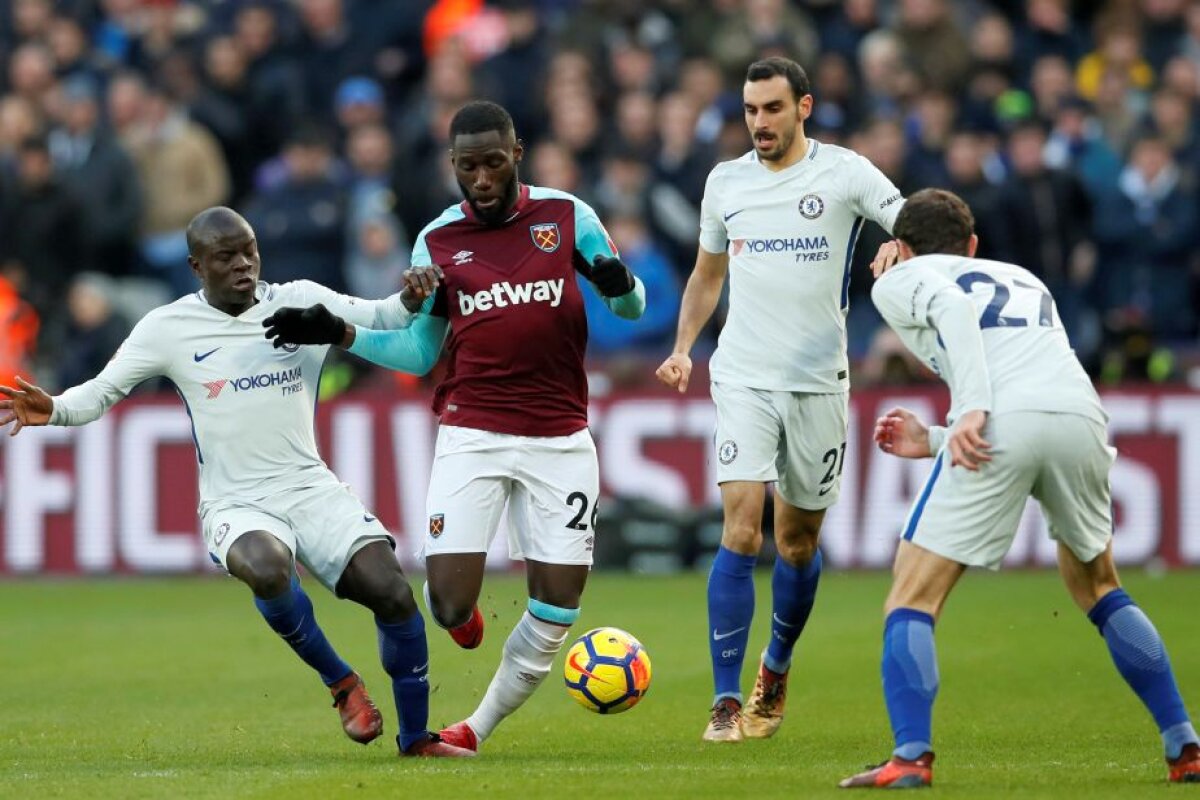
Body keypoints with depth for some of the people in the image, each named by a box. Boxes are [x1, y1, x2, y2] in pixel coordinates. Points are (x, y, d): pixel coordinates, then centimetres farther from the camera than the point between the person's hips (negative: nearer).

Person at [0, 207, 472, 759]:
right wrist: (53, 410, -17)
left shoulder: (301, 303, 5)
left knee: (391, 591, -16)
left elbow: (380, 319, 3)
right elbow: (101, 392, 3)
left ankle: (415, 738, 5)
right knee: (267, 567, -37)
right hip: (234, 505, -2)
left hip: (310, 488, 2)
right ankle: (341, 684, -10)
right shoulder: (168, 329, 1)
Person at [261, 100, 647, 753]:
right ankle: (461, 612, 25)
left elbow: (632, 307, 9)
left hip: (560, 441, 0)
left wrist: (618, 283, -15)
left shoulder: (567, 216, 2)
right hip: (472, 435, 0)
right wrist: (338, 334, 1)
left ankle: (481, 727, 15)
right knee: (449, 602, -13)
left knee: (557, 607, -5)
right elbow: (419, 353, 14)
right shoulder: (437, 241, 6)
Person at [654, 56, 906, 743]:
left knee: (800, 541, 9)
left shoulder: (845, 173, -3)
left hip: (818, 379, -1)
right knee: (742, 530, -14)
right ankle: (727, 699, -12)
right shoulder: (726, 181, 7)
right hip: (743, 377, 1)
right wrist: (683, 348, 8)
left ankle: (777, 668, 35)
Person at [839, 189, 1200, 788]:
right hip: (1082, 415, 5)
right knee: (1097, 587, 26)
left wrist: (971, 410, -13)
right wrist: (934, 442, 41)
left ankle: (910, 757, -12)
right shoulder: (1025, 280, 38)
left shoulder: (898, 279, 23)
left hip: (1001, 421, -5)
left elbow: (951, 305, -3)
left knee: (912, 599, 5)